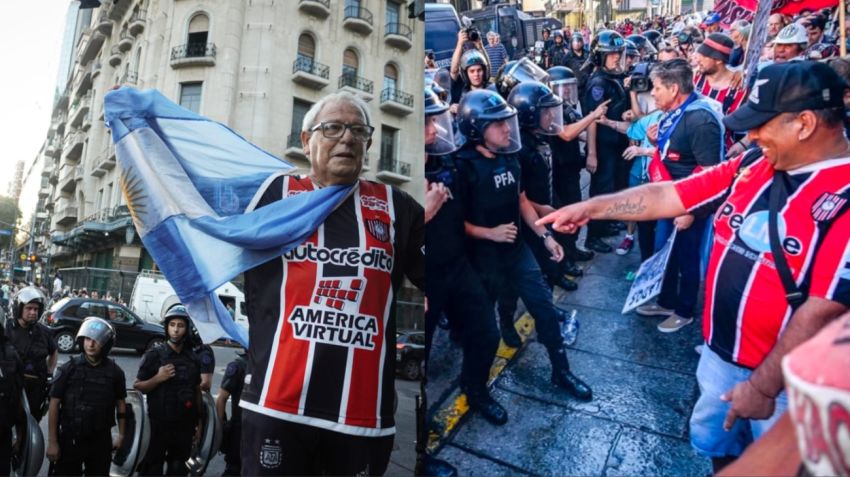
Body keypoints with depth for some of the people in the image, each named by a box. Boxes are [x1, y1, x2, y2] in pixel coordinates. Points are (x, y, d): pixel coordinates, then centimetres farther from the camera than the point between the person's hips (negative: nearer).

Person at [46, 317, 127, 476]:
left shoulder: (114, 371, 0)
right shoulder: (69, 369, -6)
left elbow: (120, 404, 7)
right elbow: (54, 405, -6)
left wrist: (121, 434, 3)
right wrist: (52, 442, -9)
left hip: (101, 440, 2)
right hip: (70, 438, -1)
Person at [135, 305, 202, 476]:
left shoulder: (193, 359, 5)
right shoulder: (154, 355, -6)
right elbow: (137, 386, -5)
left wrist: (199, 419, 12)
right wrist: (158, 378, -21)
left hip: (184, 425, 4)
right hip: (158, 423, -3)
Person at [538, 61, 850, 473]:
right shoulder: (751, 166, -2)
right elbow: (666, 196, 1)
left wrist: (763, 386, -20)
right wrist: (590, 207, -3)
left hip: (787, 374, -6)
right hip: (720, 351, 6)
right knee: (714, 441, 26)